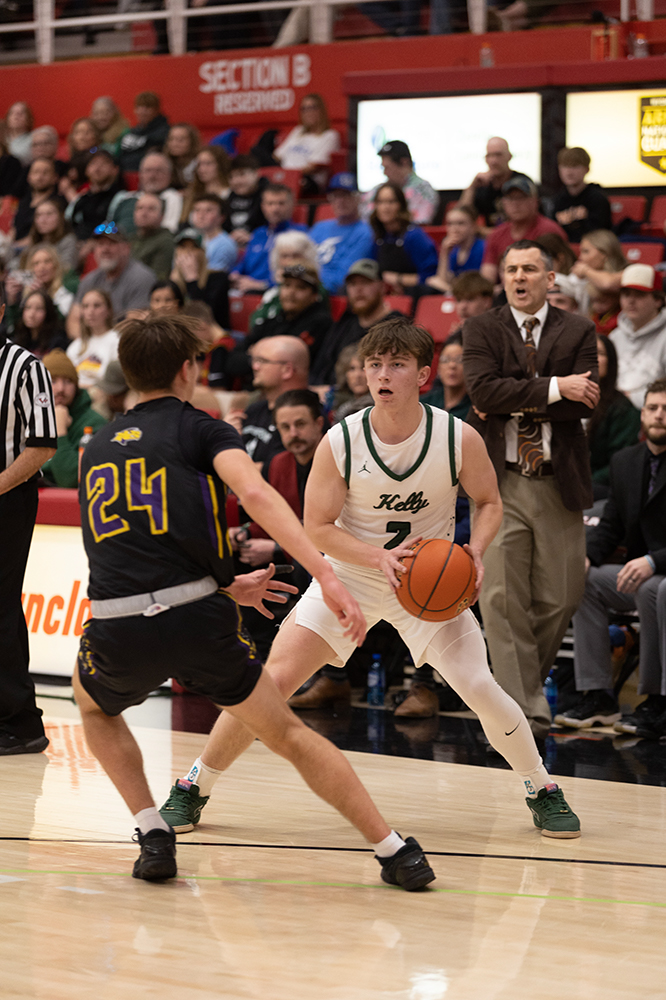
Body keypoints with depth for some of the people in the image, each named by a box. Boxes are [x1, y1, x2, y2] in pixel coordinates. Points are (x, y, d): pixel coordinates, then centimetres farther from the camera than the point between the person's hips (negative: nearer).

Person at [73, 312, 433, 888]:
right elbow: (254, 493, -14)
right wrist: (326, 575, -22)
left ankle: (153, 835, 18)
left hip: (119, 631, 2)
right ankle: (397, 853, 9)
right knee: (286, 733, 13)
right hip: (198, 618, -2)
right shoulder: (202, 430, 8)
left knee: (95, 705, 35)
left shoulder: (97, 449, 23)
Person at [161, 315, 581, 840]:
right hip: (349, 576, 0)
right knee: (272, 680, -10)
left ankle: (542, 788, 14)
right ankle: (193, 789, 5)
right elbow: (318, 528, -12)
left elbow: (489, 503, 1)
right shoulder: (339, 443, -18)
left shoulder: (460, 438, -16)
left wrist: (473, 553, -19)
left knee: (480, 688, -11)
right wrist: (380, 557, -29)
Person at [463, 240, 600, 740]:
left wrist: (515, 402, -9)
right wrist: (553, 388, -17)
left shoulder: (579, 332, 7)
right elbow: (482, 388, -12)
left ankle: (530, 677, 28)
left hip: (559, 482, 1)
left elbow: (582, 404, -6)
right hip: (500, 479, -1)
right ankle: (524, 711, -3)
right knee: (503, 599, -6)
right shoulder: (482, 329, 6)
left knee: (560, 599, 4)